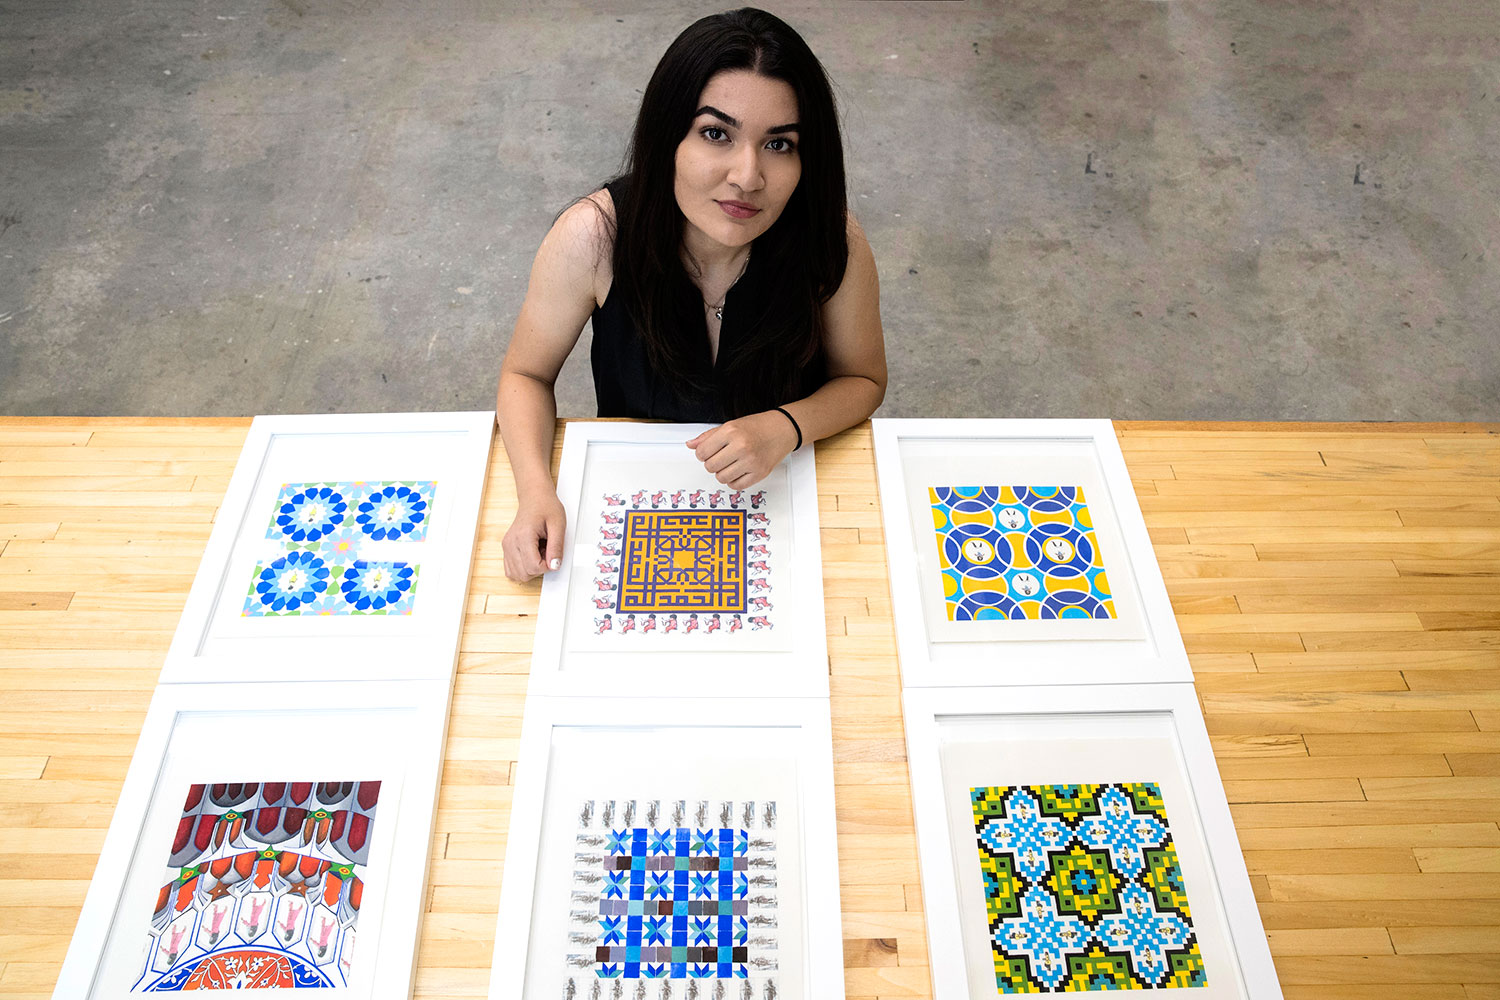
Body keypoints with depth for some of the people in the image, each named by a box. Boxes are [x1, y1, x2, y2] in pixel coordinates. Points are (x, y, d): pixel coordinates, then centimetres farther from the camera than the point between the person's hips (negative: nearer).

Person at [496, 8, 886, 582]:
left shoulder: (833, 243, -23)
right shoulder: (592, 237, -24)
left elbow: (861, 378, -5)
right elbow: (527, 373, -8)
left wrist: (786, 427, -26)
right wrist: (536, 491, -26)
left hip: (779, 487, 2)